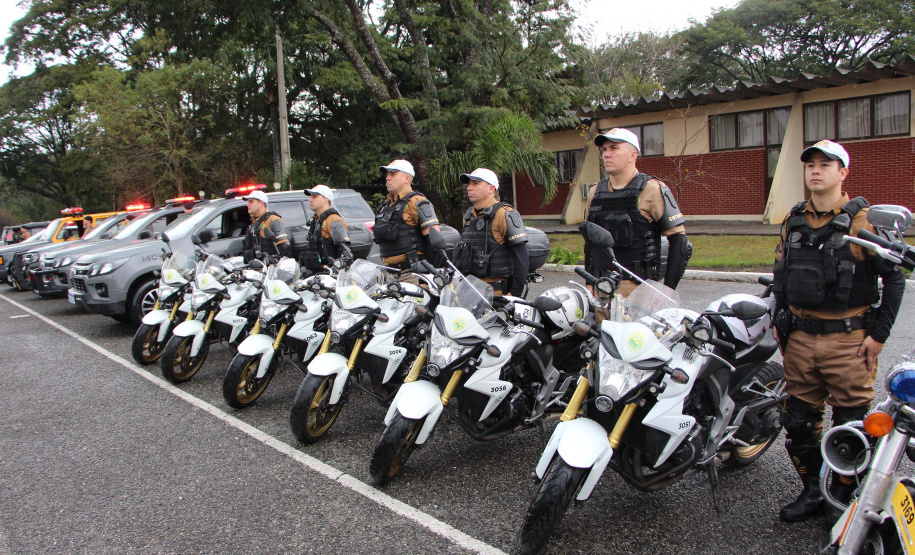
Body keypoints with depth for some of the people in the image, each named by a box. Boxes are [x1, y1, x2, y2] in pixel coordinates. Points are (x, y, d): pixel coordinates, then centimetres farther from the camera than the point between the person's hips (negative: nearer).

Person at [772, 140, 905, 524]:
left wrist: (879, 333, -8)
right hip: (800, 339, 5)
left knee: (849, 427, 4)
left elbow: (894, 278, -5)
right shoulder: (793, 220, 10)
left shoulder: (863, 221, -6)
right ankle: (811, 493, 26)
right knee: (798, 421, 10)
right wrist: (779, 322, 14)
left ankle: (842, 499, 21)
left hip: (848, 340, -5)